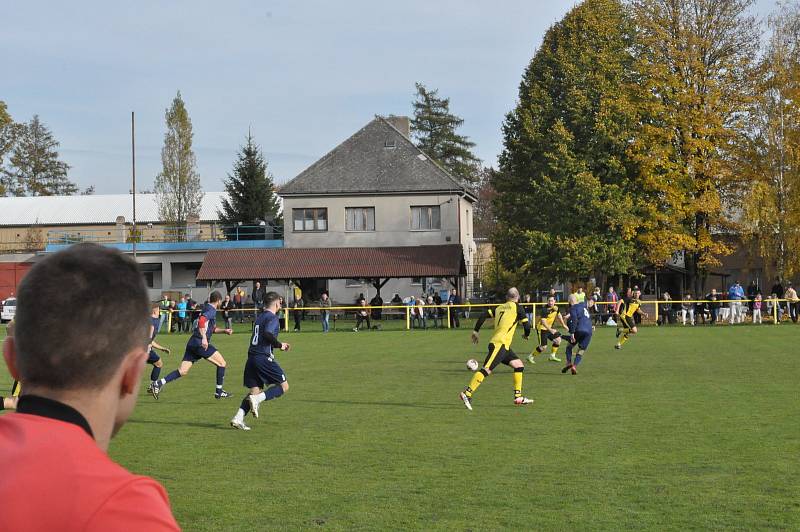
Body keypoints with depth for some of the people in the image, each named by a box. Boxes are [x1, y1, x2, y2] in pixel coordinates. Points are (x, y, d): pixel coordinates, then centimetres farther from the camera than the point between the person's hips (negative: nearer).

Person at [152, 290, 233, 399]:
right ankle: (219, 392, 6)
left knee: (182, 371, 4)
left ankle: (158, 384, -8)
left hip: (192, 343, 9)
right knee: (222, 363, 2)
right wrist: (204, 338, -33)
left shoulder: (206, 308, 23)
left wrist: (224, 330, 29)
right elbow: (202, 321, -26)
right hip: (200, 343, -9)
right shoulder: (211, 310, -6)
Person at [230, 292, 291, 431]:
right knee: (284, 386, 2)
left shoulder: (259, 317, 21)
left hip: (252, 357, 8)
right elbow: (268, 334, -23)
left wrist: (279, 345, 29)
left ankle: (238, 418, -6)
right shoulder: (273, 318, -6)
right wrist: (280, 345, -8)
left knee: (254, 391, 9)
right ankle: (257, 399, -17)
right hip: (264, 357, -8)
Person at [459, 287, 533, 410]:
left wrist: (475, 331, 15)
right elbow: (526, 324, 1)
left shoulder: (499, 308, 19)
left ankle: (518, 397, 17)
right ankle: (467, 394, -24)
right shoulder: (517, 307, 2)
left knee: (519, 365, 16)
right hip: (500, 344, -8)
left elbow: (484, 314, 10)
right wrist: (526, 335, 22)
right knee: (487, 370, -16)